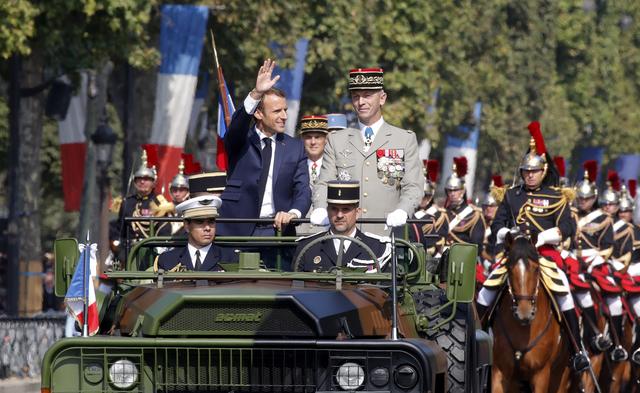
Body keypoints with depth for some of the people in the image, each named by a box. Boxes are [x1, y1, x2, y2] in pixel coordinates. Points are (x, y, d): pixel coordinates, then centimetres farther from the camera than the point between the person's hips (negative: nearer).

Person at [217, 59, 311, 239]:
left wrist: (293, 213, -18)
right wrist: (256, 94, -35)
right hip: (238, 230, -2)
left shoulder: (295, 148, 11)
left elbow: (303, 190, 5)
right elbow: (237, 123, -19)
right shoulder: (240, 140, 4)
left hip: (277, 229, 2)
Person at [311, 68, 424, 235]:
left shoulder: (406, 140, 11)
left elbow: (413, 187, 4)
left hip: (386, 234, -1)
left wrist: (402, 211, -17)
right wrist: (321, 210, -11)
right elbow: (324, 183, 11)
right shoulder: (336, 141, 17)